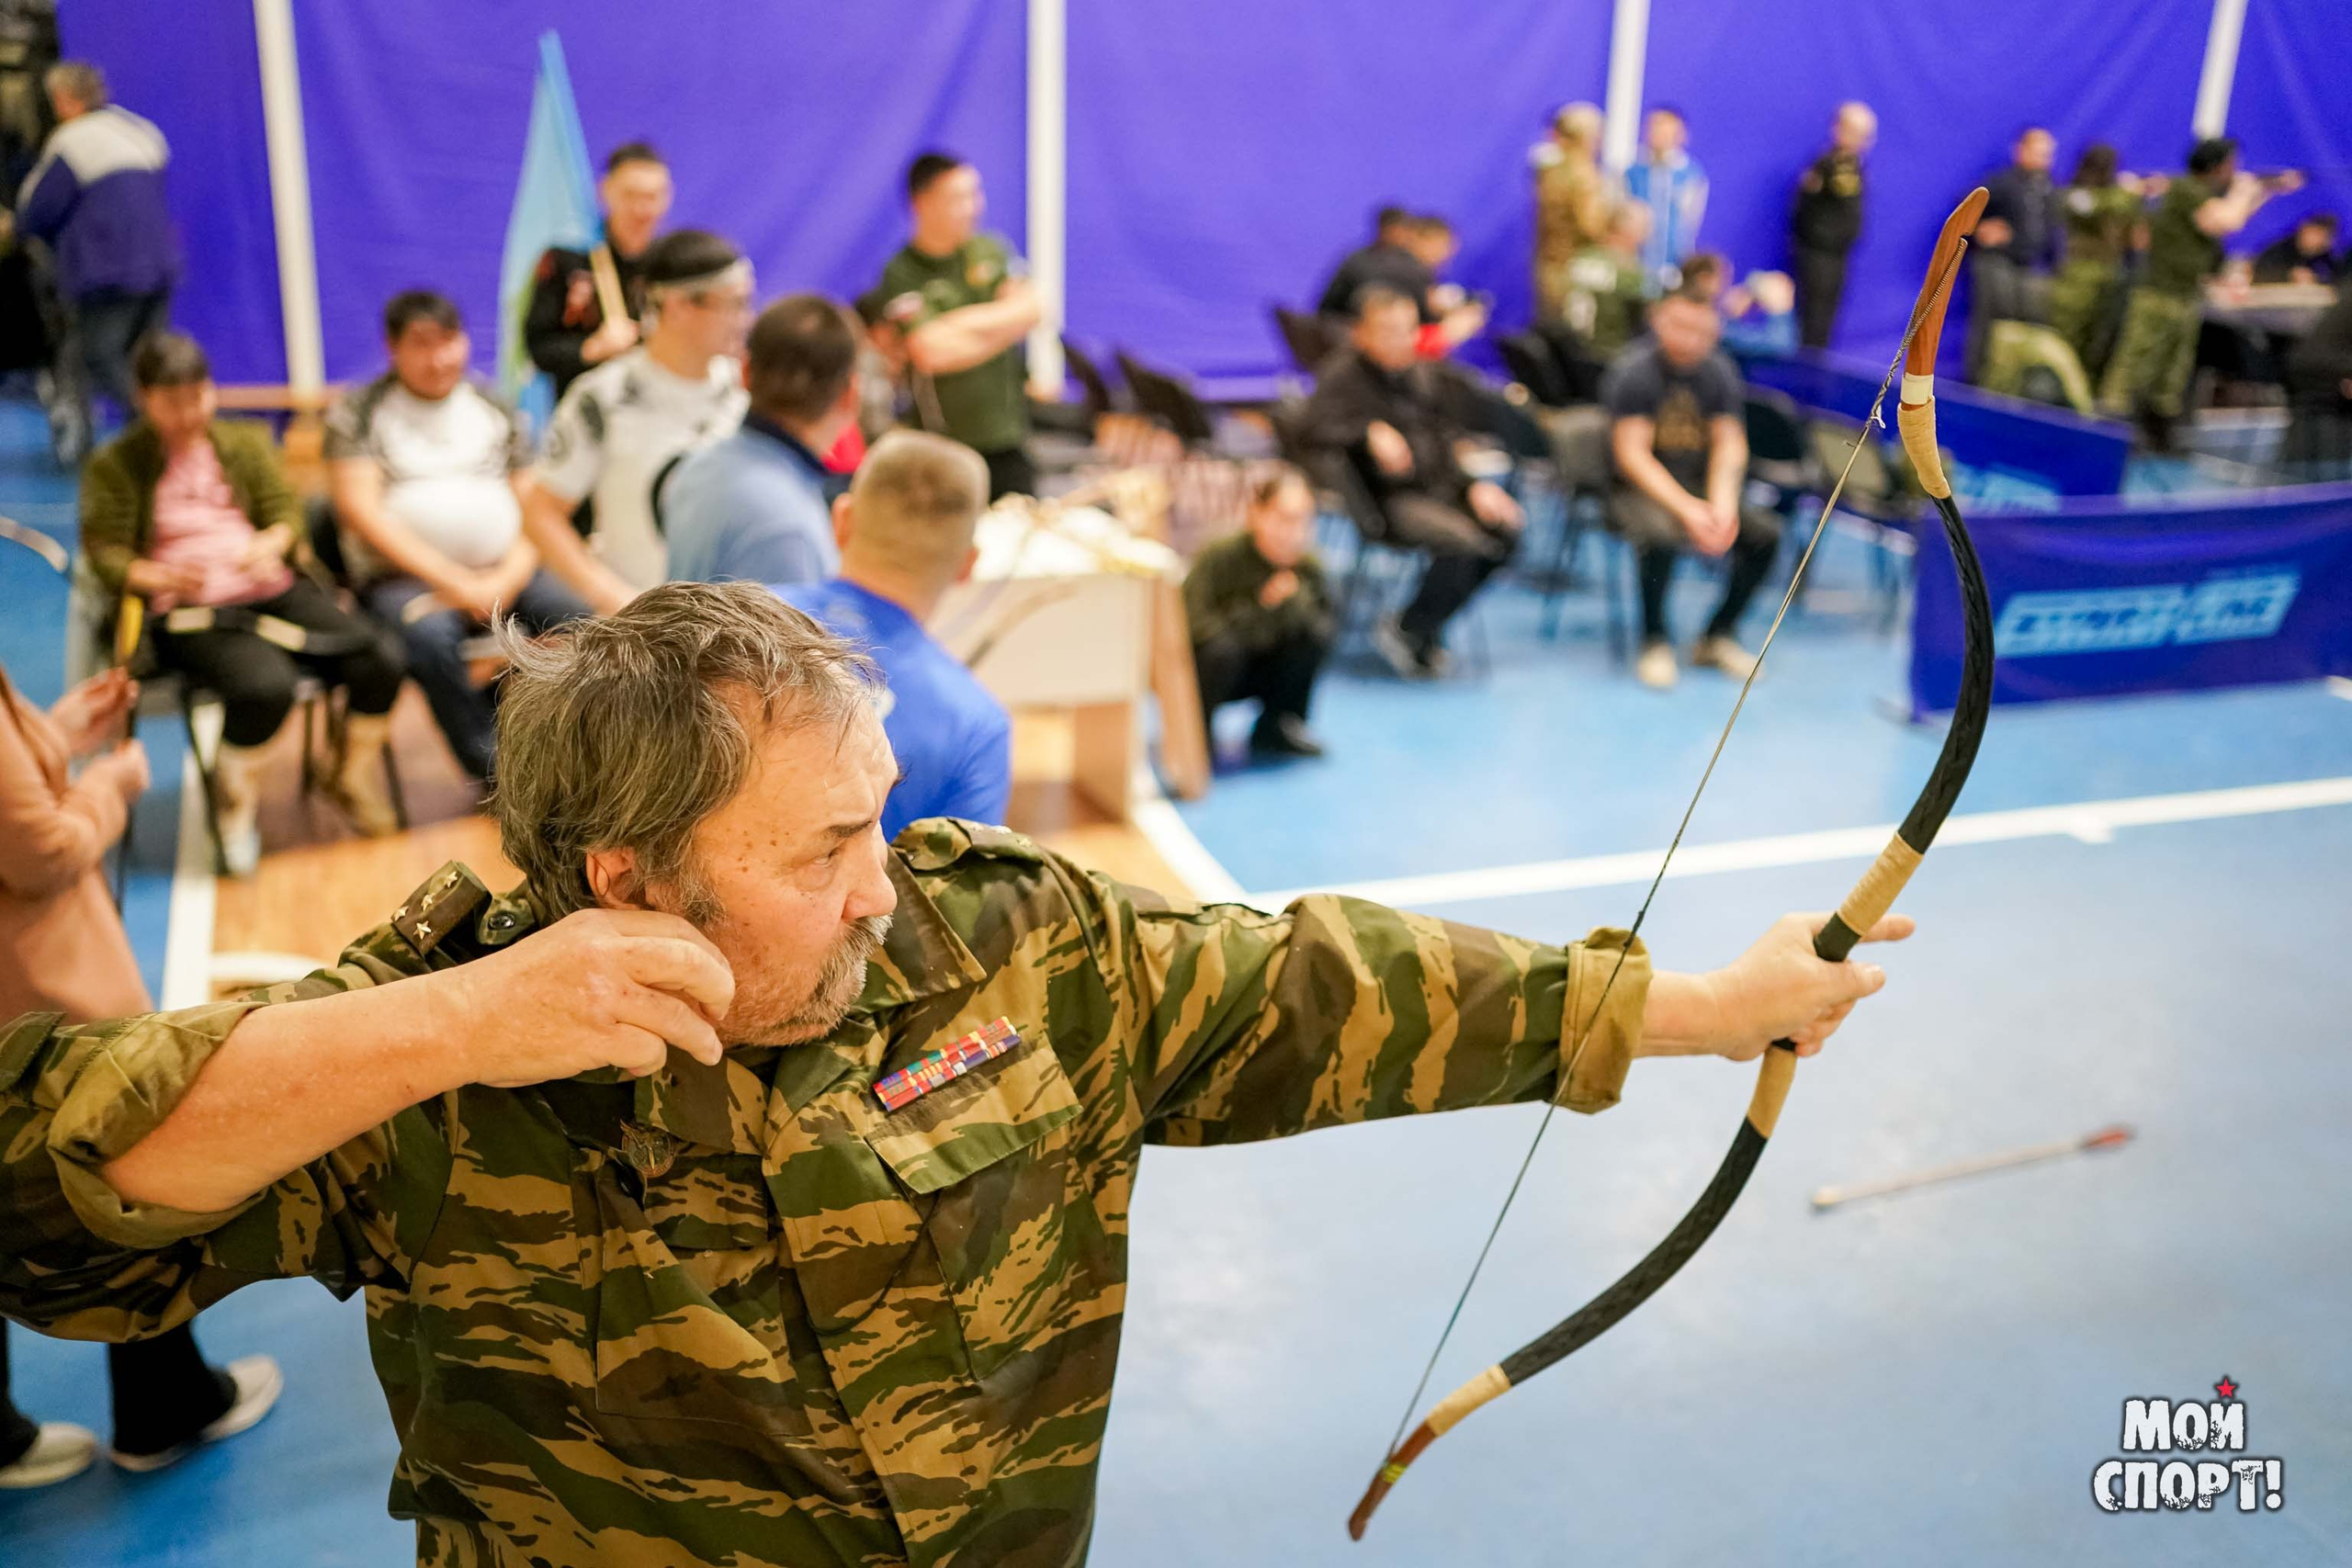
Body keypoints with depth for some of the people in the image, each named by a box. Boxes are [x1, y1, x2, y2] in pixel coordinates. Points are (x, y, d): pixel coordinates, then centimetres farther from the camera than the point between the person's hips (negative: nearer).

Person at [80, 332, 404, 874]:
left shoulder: (246, 443, 19)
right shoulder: (114, 466, 8)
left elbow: (287, 513, 10)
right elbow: (106, 555, 0)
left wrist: (270, 544, -14)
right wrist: (164, 577, -21)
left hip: (275, 590, 4)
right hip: (190, 610, -4)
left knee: (381, 659, -19)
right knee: (266, 685, -35)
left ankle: (352, 777, 6)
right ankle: (235, 792, -4)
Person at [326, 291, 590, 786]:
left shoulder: (494, 410, 16)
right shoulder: (359, 412, 6)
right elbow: (362, 513, -5)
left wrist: (506, 581, -8)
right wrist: (455, 583, -13)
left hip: (502, 574, 3)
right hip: (401, 577, -3)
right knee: (430, 636, -37)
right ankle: (495, 769, -18)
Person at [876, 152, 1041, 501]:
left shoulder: (993, 250, 9)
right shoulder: (901, 274, -8)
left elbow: (1030, 310, -2)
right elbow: (930, 352, -20)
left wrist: (961, 323, -11)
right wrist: (1003, 328, -7)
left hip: (1009, 437, 4)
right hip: (946, 443, -4)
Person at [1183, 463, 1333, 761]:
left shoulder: (1307, 566, -11)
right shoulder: (1218, 557, -24)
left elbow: (1326, 621, -15)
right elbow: (1194, 626, -31)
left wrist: (1295, 599, -32)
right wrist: (1261, 605, -32)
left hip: (1263, 666, 4)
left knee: (1318, 634, -19)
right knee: (1223, 647, -37)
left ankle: (1275, 729, 1)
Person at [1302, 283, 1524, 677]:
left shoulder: (1425, 372, 15)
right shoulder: (1343, 376, -4)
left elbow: (1450, 434, 17)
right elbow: (1311, 427, -21)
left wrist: (1476, 485, 1)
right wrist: (1371, 433, -31)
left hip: (1439, 486, 7)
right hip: (1388, 498, -7)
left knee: (1505, 530, -14)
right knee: (1462, 541, -30)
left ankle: (1422, 626, -1)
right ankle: (1408, 632, -7)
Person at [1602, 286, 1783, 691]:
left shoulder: (1718, 372, 3)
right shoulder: (1632, 371, -12)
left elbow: (1729, 445, -1)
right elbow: (1632, 455, -18)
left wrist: (1721, 505, -20)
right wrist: (1687, 509, -28)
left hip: (1699, 488, 5)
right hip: (1635, 491, -5)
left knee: (1766, 532, -16)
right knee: (1660, 534, -37)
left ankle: (1717, 636, 3)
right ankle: (1654, 642, -13)